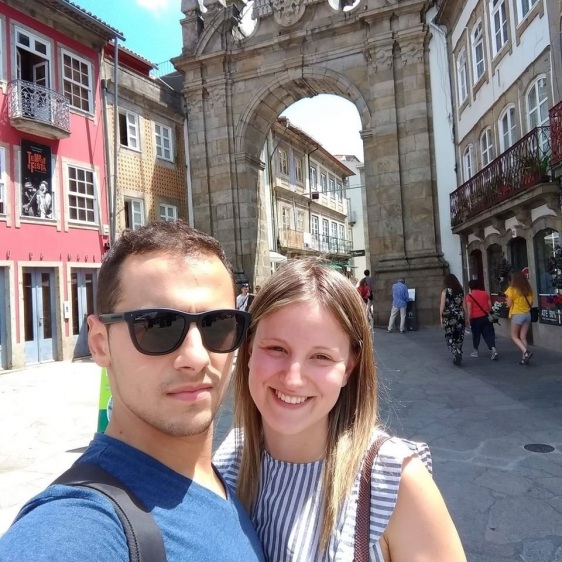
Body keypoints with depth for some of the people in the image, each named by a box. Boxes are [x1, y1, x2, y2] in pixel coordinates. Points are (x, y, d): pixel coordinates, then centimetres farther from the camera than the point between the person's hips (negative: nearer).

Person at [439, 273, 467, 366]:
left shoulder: (445, 291, -5)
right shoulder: (460, 290, 6)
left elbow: (442, 305, -8)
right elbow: (464, 305, 7)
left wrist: (441, 317, -3)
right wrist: (466, 317, 12)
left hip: (449, 317, -3)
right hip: (460, 317, 3)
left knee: (450, 338, 6)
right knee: (459, 337, 11)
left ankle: (456, 354, -13)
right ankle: (458, 355, 12)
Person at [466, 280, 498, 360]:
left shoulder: (469, 296, -8)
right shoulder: (485, 293, 6)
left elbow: (469, 310, -12)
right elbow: (490, 306, 9)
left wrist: (469, 320, -6)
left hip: (475, 318, -3)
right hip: (486, 317, 3)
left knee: (476, 334, 12)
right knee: (489, 334, 2)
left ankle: (475, 351, 23)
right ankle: (493, 349, -13)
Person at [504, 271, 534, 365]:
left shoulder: (512, 289, -10)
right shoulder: (528, 289, 4)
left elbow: (509, 304, -10)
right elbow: (530, 302, 9)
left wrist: (507, 301, 10)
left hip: (517, 315, -5)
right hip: (527, 314, 5)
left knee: (514, 336, 9)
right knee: (523, 337, 11)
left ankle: (526, 352, -10)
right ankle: (524, 357, 9)